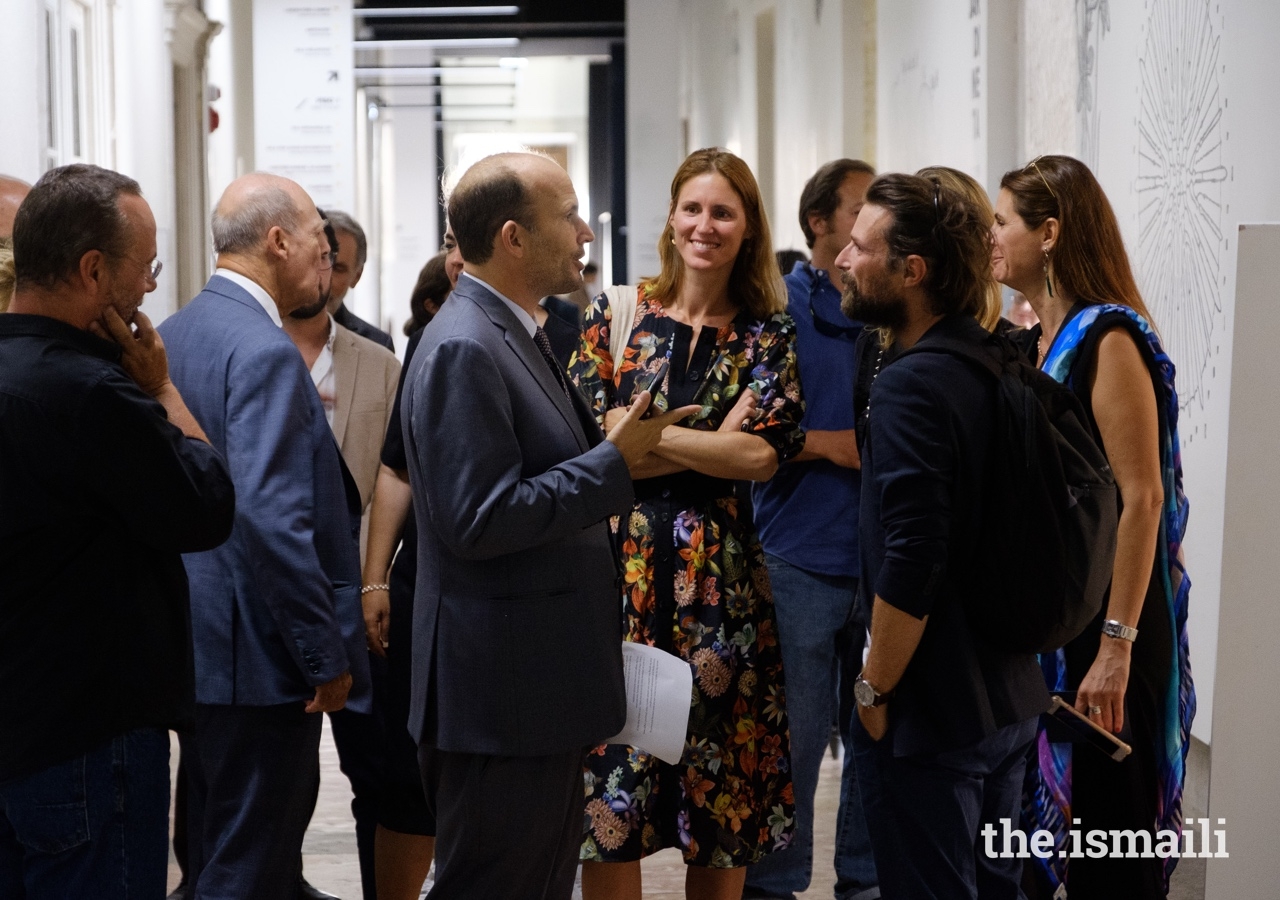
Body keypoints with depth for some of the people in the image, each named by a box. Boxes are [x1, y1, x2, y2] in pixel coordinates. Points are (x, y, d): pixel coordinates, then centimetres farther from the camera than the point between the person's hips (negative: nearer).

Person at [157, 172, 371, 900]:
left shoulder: (171, 335, 10)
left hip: (197, 643, 10)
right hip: (263, 655, -10)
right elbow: (273, 520, -26)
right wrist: (327, 655, -19)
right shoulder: (265, 352, -18)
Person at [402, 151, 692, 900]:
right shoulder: (464, 350, -19)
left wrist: (627, 457, 7)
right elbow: (479, 521, -25)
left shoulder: (517, 334, 14)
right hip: (501, 693, -10)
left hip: (545, 684, 10)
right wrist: (614, 463, -19)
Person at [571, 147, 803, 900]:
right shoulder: (616, 316, 5)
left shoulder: (767, 335, 6)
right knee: (611, 781, -1)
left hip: (720, 575, 0)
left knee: (724, 790, 5)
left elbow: (765, 456, -7)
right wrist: (715, 444, -8)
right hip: (620, 564, 0)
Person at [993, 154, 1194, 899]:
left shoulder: (1109, 339, -16)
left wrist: (1118, 644, -23)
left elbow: (1142, 498, -21)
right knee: (1025, 798, 15)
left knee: (1107, 815, 2)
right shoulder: (1034, 344, 9)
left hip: (1098, 616, -8)